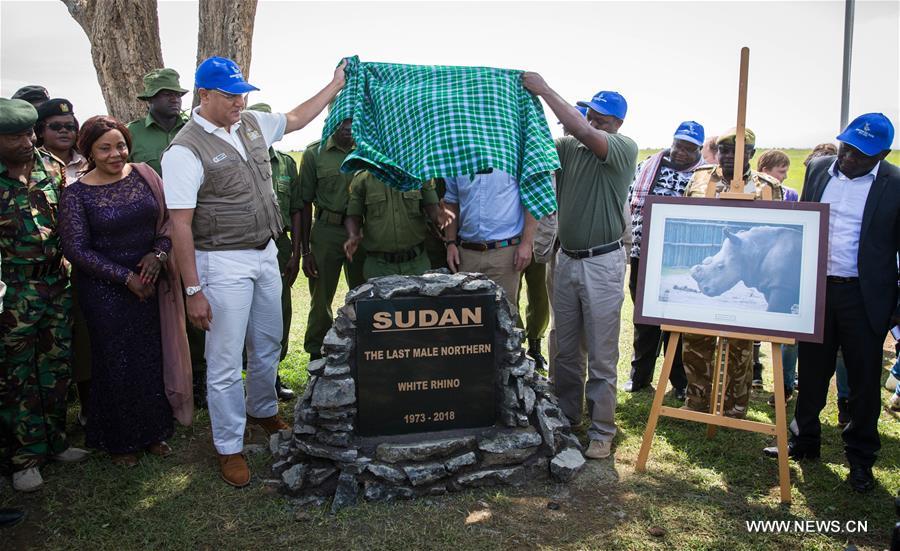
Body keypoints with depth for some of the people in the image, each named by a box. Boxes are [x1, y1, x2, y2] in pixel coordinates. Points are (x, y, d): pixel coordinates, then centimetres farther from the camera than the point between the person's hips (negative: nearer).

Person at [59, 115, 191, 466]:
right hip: (105, 291, -3)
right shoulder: (77, 194, -9)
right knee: (117, 364, 7)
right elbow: (77, 249, -11)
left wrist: (159, 253, -14)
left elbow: (169, 219, 4)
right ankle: (119, 441, 28)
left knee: (152, 357, 10)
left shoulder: (144, 175, 1)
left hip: (149, 283, 3)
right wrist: (126, 278, -14)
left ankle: (153, 432, 30)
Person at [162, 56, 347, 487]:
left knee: (268, 347, 21)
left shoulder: (252, 124, 4)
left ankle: (263, 411, 44)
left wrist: (336, 84, 23)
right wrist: (193, 290, -19)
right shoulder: (186, 149, -16)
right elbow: (181, 225, -18)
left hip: (265, 254, 7)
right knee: (225, 363, 2)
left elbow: (296, 118, 24)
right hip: (223, 264, -7)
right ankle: (229, 447, 17)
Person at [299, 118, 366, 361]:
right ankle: (317, 357, 18)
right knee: (321, 299, 5)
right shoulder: (315, 153, 0)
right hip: (327, 230, -2)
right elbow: (306, 202, 1)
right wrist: (305, 250, -2)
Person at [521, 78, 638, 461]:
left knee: (601, 355, 1)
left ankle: (602, 431, 13)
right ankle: (565, 415, 31)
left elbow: (585, 134, -24)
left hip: (603, 263, -5)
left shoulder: (624, 148, -9)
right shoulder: (568, 147, 7)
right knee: (565, 349, 15)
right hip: (566, 259, 5)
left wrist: (544, 91, -19)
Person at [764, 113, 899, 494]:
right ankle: (804, 441, 31)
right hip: (816, 286, 4)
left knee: (864, 379, 8)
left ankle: (861, 458, 24)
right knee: (812, 371, 15)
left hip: (864, 296, -3)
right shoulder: (818, 168, 2)